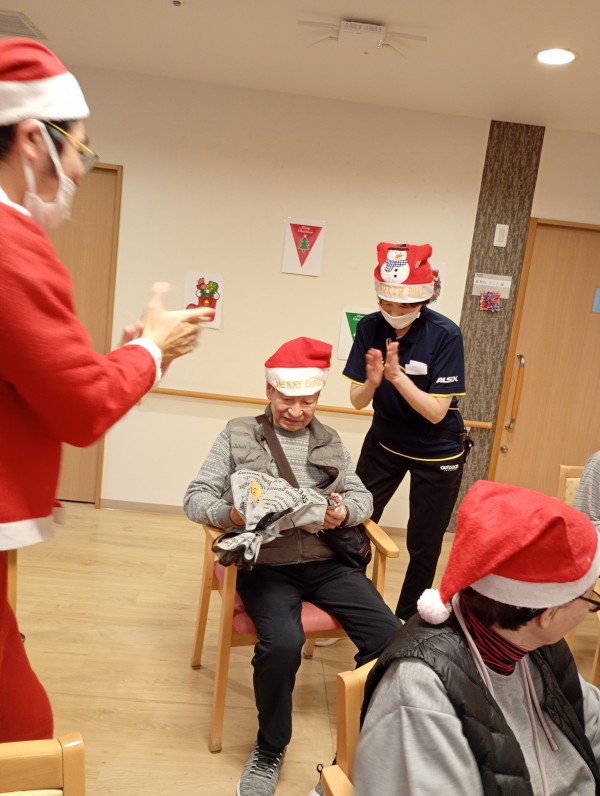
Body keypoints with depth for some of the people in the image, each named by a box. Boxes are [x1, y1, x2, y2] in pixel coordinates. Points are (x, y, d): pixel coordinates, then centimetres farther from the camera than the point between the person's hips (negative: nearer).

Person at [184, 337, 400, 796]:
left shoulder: (330, 442, 15)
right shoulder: (238, 435, 5)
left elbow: (362, 496, 14)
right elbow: (195, 498, 2)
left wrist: (345, 512, -11)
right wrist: (229, 514, -21)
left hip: (328, 562, 3)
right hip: (267, 565, -3)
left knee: (390, 636, -16)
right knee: (282, 643, -30)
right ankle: (270, 750, 1)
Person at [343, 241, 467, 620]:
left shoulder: (445, 335, -24)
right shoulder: (370, 327, -14)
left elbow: (436, 412, -24)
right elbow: (357, 401, -10)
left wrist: (397, 376, -36)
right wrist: (372, 381, -32)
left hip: (436, 453, -2)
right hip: (385, 443, 3)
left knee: (423, 545, 10)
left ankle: (407, 621, 33)